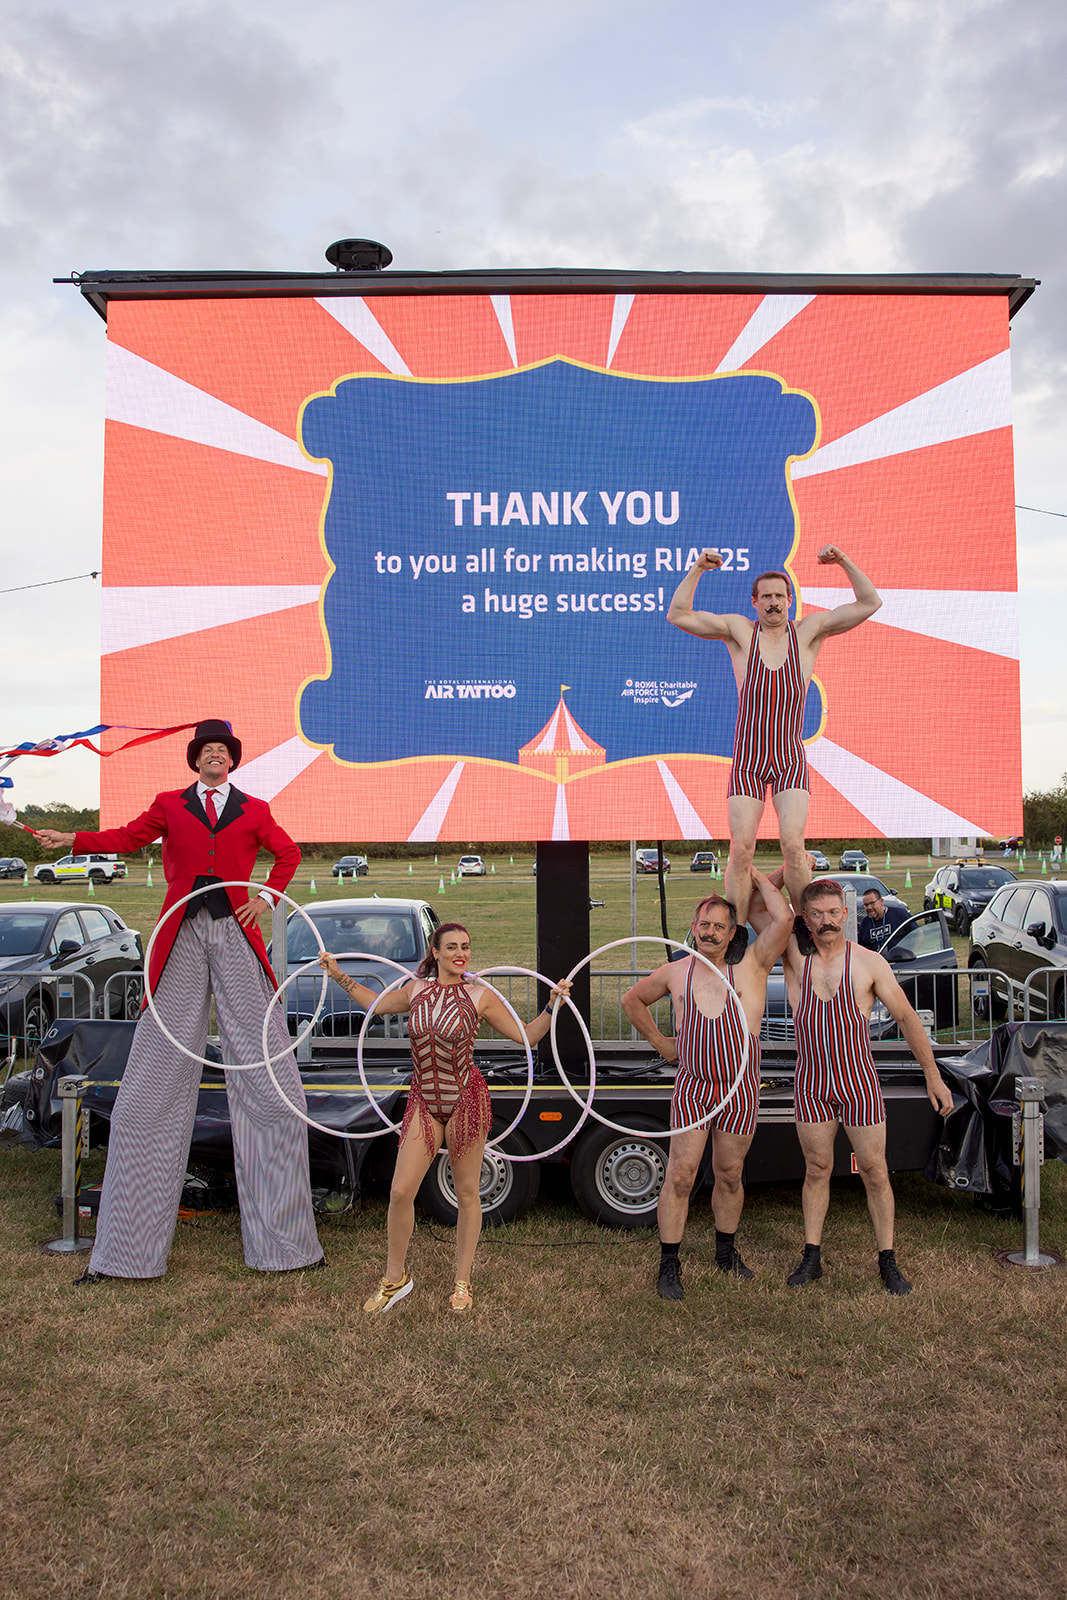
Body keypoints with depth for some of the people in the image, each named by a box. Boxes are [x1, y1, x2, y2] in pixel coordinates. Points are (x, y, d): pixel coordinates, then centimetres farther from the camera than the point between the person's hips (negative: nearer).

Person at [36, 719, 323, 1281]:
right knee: (150, 1085, -1)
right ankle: (124, 1250, 9)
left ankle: (282, 1242, 9)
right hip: (181, 941, 0)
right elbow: (128, 837, 4)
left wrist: (266, 897, 10)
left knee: (271, 1083, -2)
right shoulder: (170, 804, 15)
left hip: (237, 938, 0)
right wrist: (72, 839, -11)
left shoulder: (254, 810, 16)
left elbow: (287, 853, 24)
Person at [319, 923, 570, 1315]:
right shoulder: (416, 990, 3)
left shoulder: (480, 996, -6)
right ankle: (395, 1278, 21)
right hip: (424, 1102, 3)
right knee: (400, 1191, -2)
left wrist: (552, 1006, -15)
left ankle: (462, 1282, 25)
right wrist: (339, 976, 22)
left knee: (466, 1193, 7)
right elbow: (376, 1003, 22)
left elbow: (527, 1035, -2)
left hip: (466, 1099, -2)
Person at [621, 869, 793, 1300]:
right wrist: (659, 1042, 15)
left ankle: (726, 1253, 34)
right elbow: (632, 999, 19)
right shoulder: (674, 973, 3)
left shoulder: (751, 966, -3)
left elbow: (783, 919, -15)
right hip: (692, 1087, 0)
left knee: (729, 1175, 13)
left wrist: (757, 877, -4)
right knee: (680, 1175, -3)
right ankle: (668, 1267, 8)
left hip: (739, 1091, 0)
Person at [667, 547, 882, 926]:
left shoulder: (808, 630, 3)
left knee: (793, 844, -15)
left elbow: (869, 603, 1)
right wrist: (697, 569, -13)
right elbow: (678, 615, -3)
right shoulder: (740, 631, 2)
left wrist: (844, 562, -10)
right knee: (741, 848, -8)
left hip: (791, 760, 0)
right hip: (747, 760, 0)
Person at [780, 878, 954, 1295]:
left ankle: (888, 1263, 19)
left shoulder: (869, 963, -7)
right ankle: (811, 1258, 23)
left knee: (875, 1171, 6)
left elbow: (907, 1018, 0)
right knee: (817, 1170, 11)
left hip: (860, 1084, -1)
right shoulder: (795, 957, -4)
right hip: (812, 1085, 1)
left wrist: (932, 1075, 1)